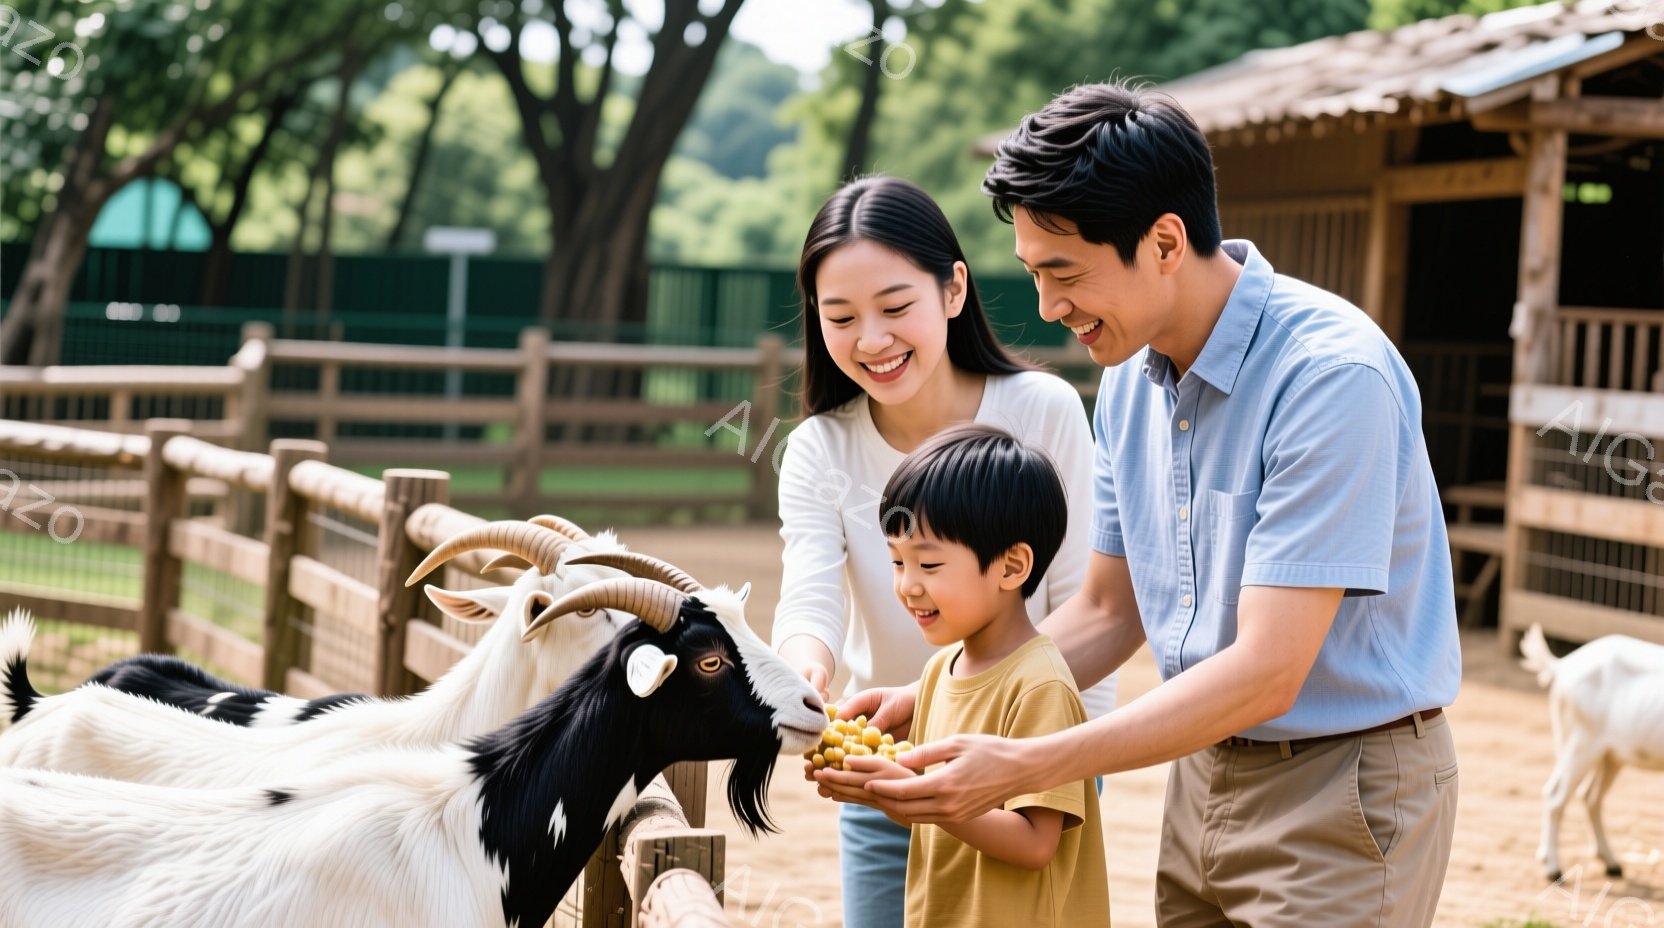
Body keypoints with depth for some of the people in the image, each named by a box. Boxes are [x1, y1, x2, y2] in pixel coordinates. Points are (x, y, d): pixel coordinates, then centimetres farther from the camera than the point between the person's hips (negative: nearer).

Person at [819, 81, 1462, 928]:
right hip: (1204, 772, 7)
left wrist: (1024, 767, -28)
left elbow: (1266, 673, -27)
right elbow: (1107, 613, 12)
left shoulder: (1333, 375, -23)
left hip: (1338, 792, -7)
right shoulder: (1130, 376, 2)